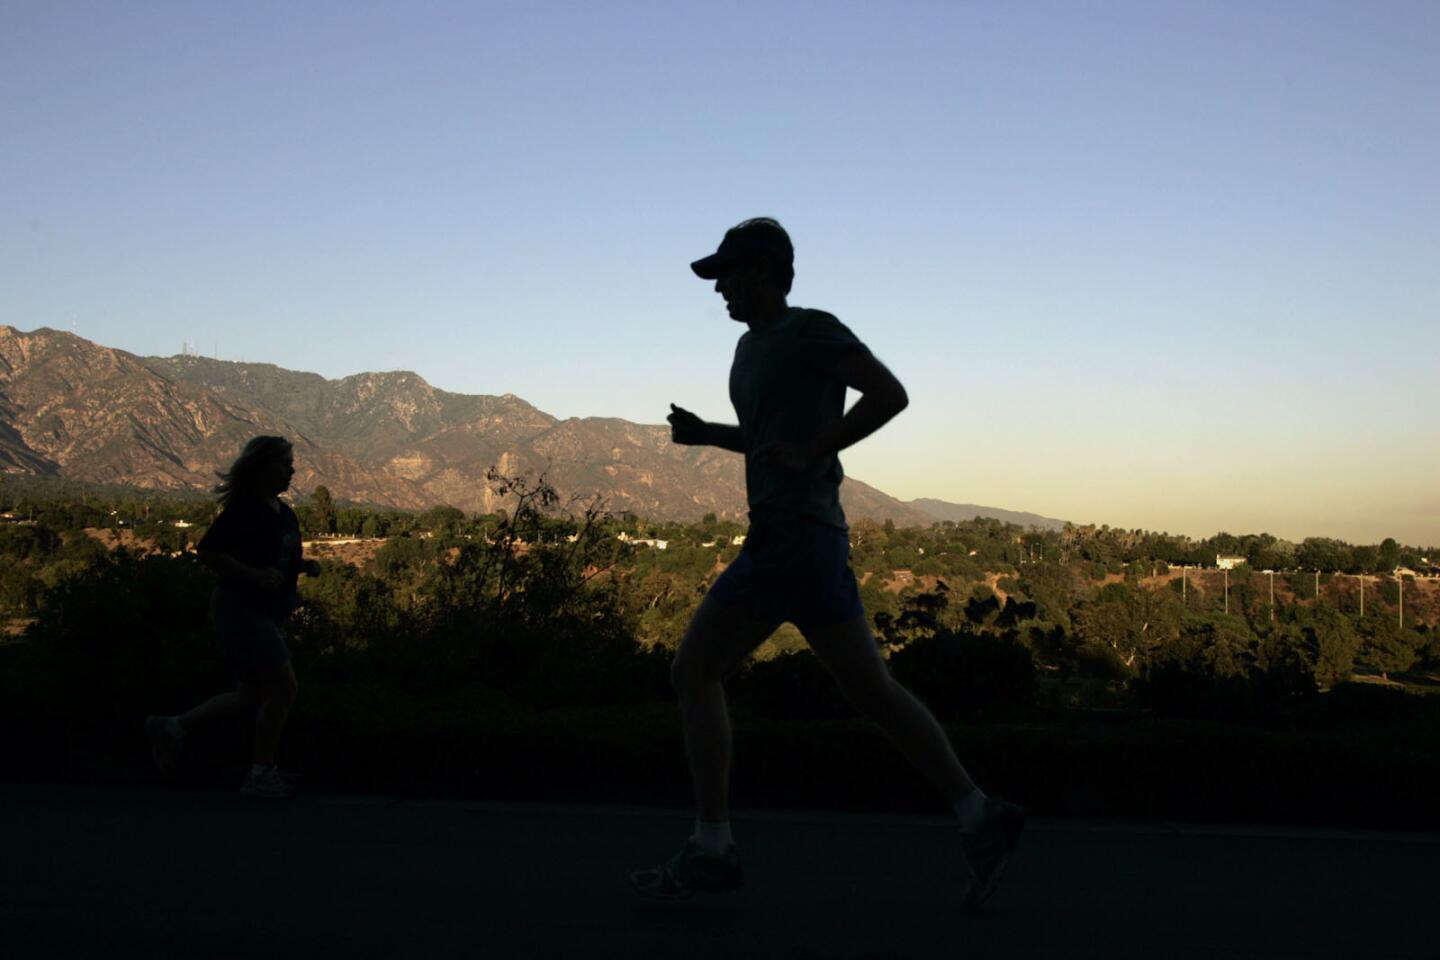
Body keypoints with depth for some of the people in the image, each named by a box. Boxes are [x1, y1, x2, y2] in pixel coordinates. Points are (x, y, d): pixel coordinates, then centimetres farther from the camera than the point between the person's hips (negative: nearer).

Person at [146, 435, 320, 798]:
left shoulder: (284, 513, 12)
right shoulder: (243, 510, -15)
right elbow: (206, 551, -17)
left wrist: (305, 566, 3)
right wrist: (254, 576, -24)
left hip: (267, 614, 10)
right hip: (241, 609, -10)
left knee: (251, 699, 13)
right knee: (284, 687, -11)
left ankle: (172, 727, 26)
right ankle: (261, 774, 1)